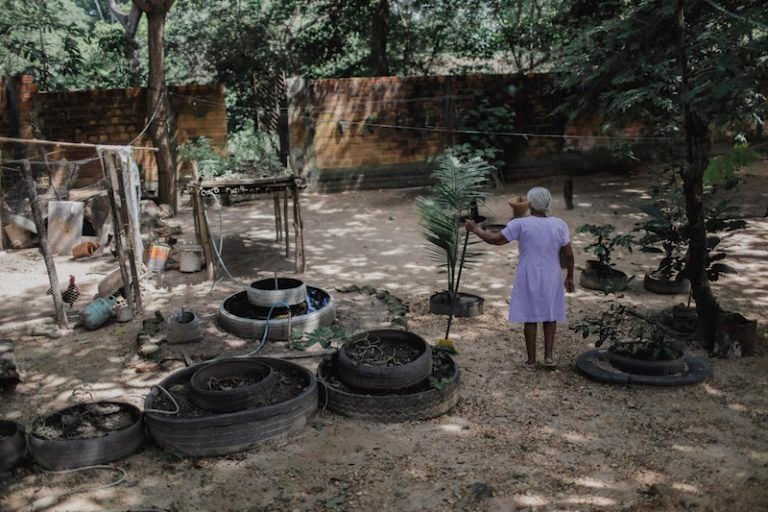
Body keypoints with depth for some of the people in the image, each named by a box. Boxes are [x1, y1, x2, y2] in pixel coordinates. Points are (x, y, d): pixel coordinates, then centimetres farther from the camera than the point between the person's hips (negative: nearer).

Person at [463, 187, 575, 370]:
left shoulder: (521, 224, -13)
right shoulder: (559, 224, -6)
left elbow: (496, 239, -9)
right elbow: (569, 254, -3)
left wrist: (475, 229, 4)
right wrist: (569, 277, 9)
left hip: (529, 277, -2)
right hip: (551, 277, 2)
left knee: (530, 317, 7)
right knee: (550, 314, 17)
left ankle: (531, 360, 13)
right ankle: (549, 355, 12)